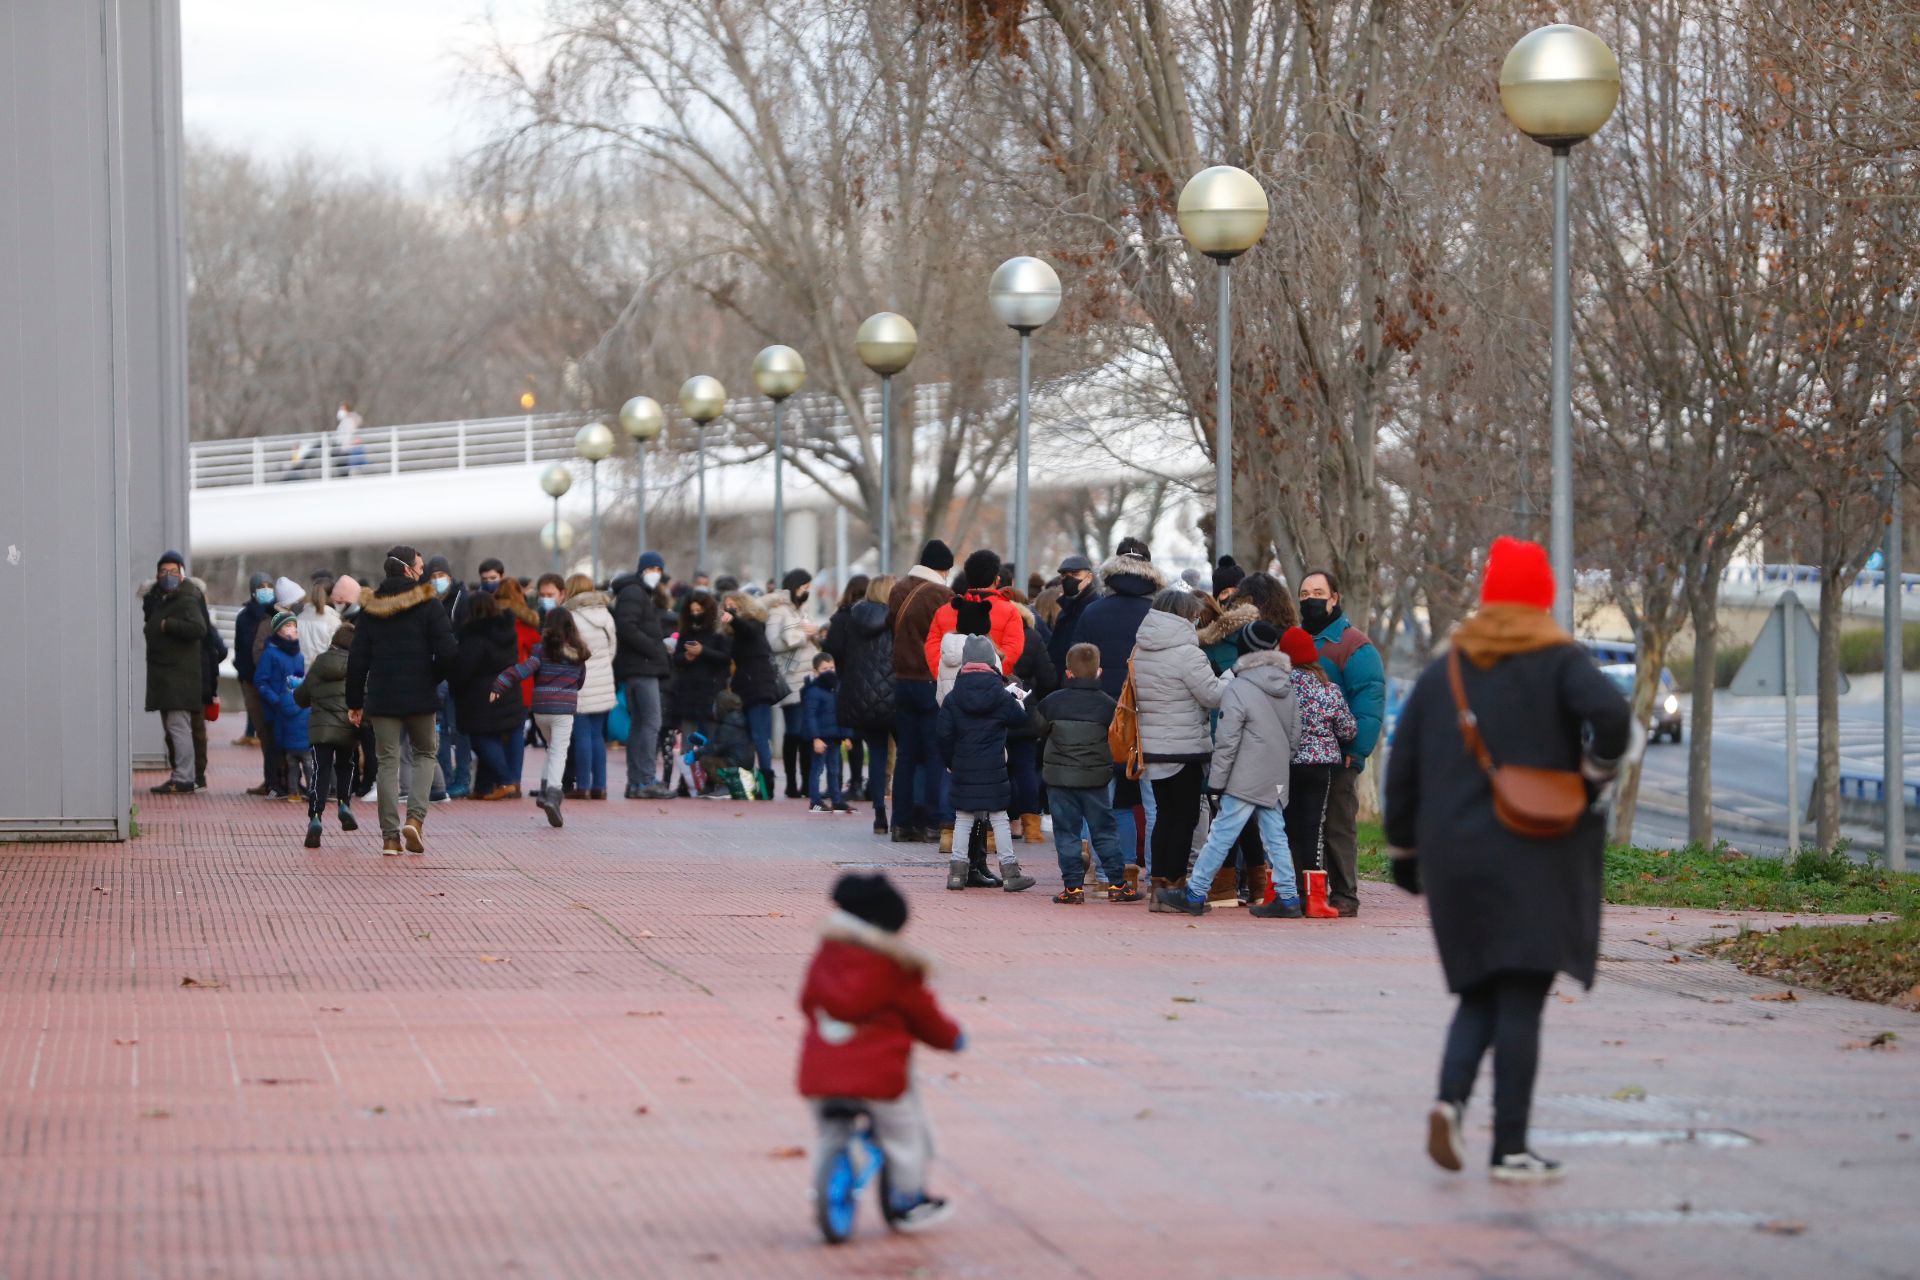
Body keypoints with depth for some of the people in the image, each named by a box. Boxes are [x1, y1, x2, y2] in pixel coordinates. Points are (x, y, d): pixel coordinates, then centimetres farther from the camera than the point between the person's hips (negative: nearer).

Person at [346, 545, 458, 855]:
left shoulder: (370, 608, 4)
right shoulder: (427, 604, -7)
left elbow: (357, 658, 4)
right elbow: (448, 651, -13)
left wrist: (354, 702, 10)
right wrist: (433, 678, 7)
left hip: (382, 698, 2)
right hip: (419, 696, -2)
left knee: (388, 762, 8)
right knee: (424, 753, 16)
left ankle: (390, 836, 3)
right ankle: (415, 818, -3)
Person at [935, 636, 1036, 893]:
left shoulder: (953, 698, -1)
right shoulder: (1001, 696, -6)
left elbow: (943, 734, -2)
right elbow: (1020, 718, 4)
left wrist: (949, 761, 11)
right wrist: (1020, 703, 25)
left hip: (963, 767, 2)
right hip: (993, 767, -2)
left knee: (963, 819, 9)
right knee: (999, 819, 4)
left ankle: (957, 871, 7)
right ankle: (1010, 873, 5)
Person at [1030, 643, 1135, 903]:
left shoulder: (1052, 702, -4)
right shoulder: (1106, 704, -5)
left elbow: (1038, 730, 7)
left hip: (1059, 777, -1)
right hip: (1095, 779, 1)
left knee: (1066, 833, 4)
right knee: (1104, 831, 9)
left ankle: (1073, 886, 1)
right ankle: (1117, 884, 9)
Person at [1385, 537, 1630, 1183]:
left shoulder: (1443, 671, 10)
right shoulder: (1560, 662, -2)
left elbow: (1402, 766, 9)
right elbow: (1610, 714, -23)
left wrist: (1402, 848, 18)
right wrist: (1595, 776, -5)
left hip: (1455, 859, 4)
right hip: (1533, 862, -4)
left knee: (1480, 993, 16)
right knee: (1520, 1001, -3)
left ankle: (1450, 1097, -9)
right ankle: (1511, 1149, -6)